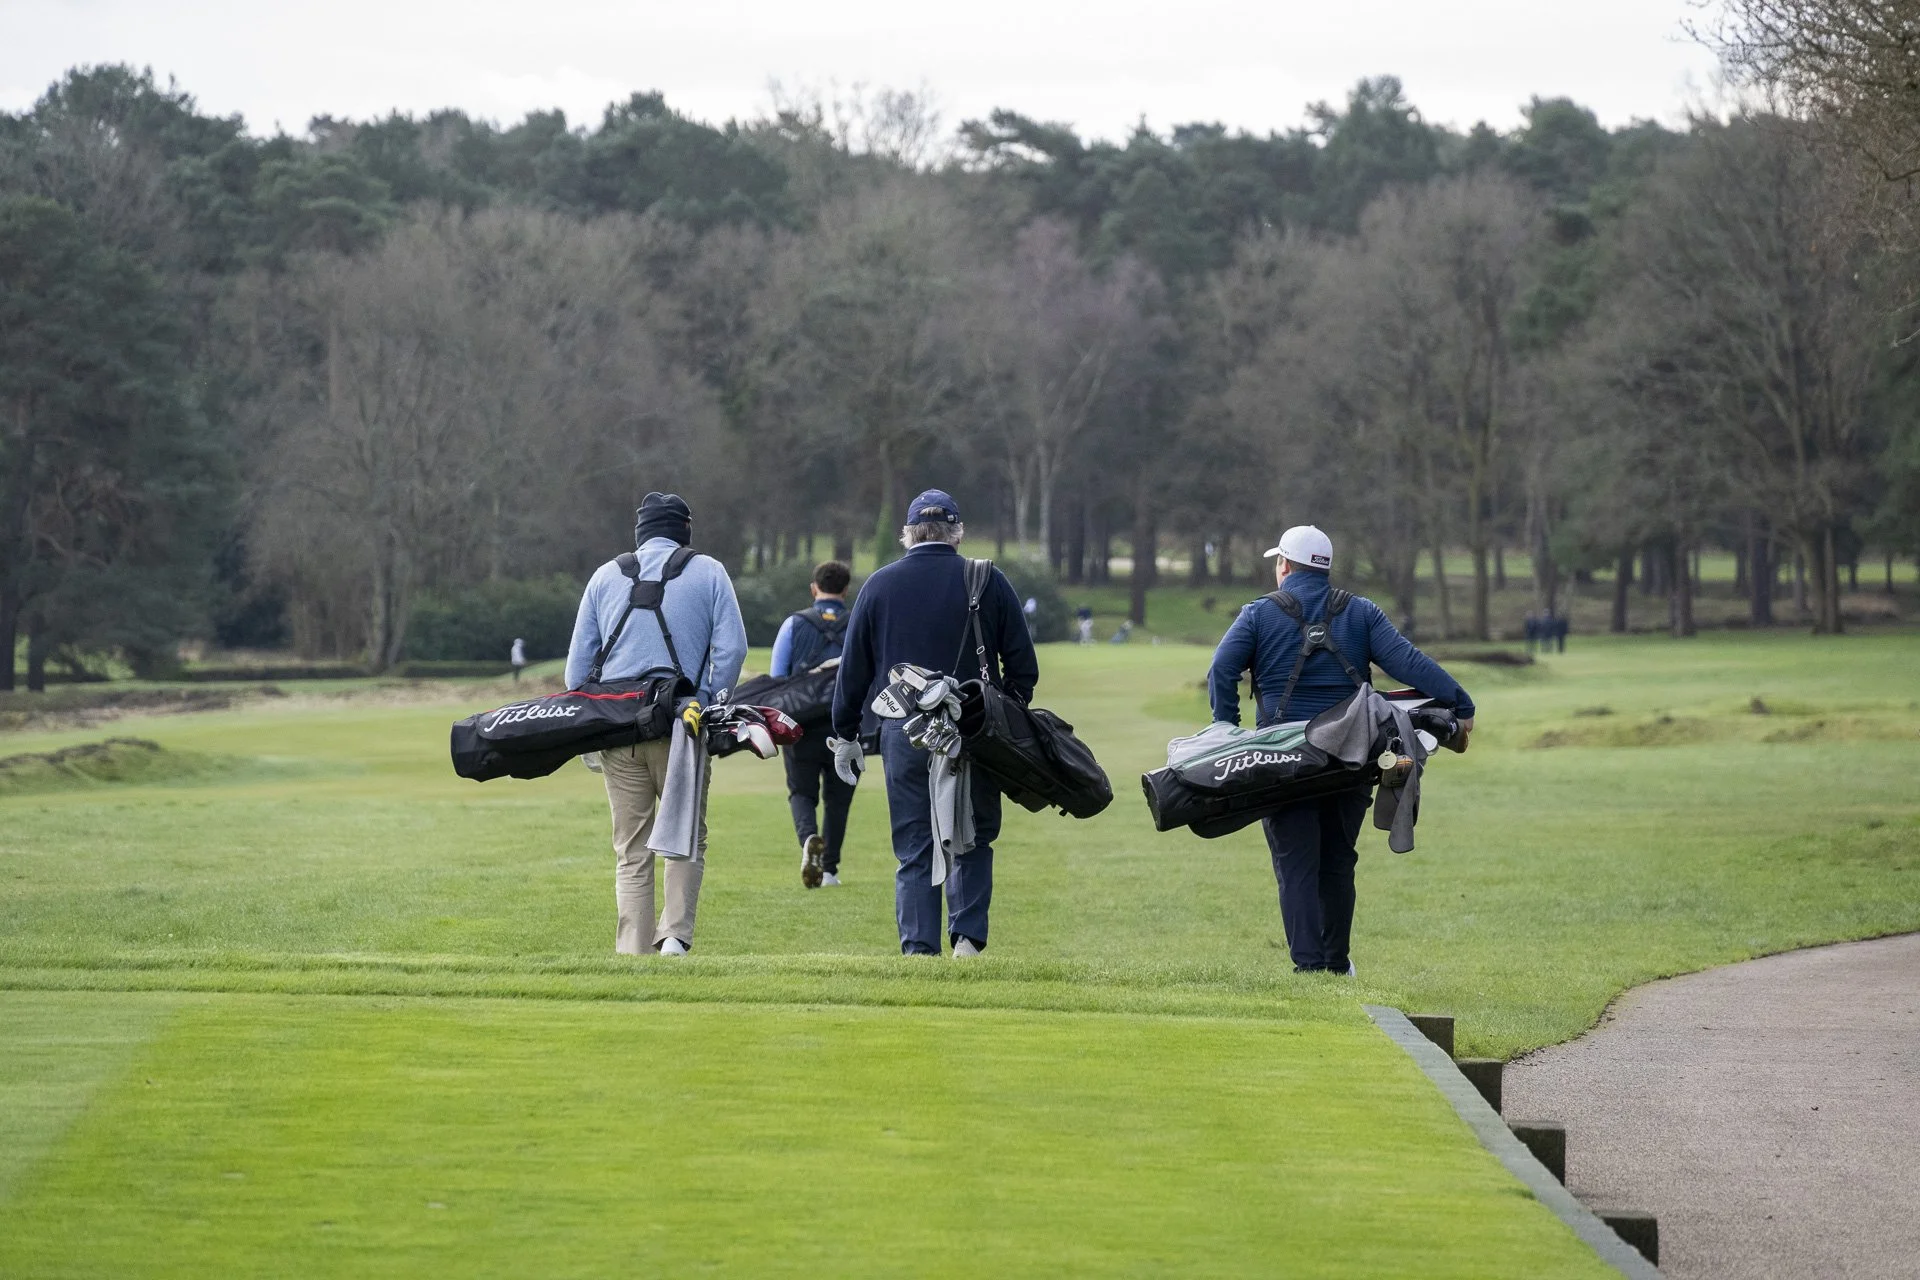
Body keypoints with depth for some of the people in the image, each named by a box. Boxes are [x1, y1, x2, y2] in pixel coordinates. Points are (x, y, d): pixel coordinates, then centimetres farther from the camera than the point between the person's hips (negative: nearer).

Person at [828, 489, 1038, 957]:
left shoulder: (879, 585, 4)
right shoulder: (989, 582, 2)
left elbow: (853, 669, 7)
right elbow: (1023, 668, 4)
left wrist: (845, 735, 15)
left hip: (904, 735, 0)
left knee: (914, 848, 5)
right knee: (973, 839, 11)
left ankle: (919, 948, 0)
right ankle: (968, 937, -1)